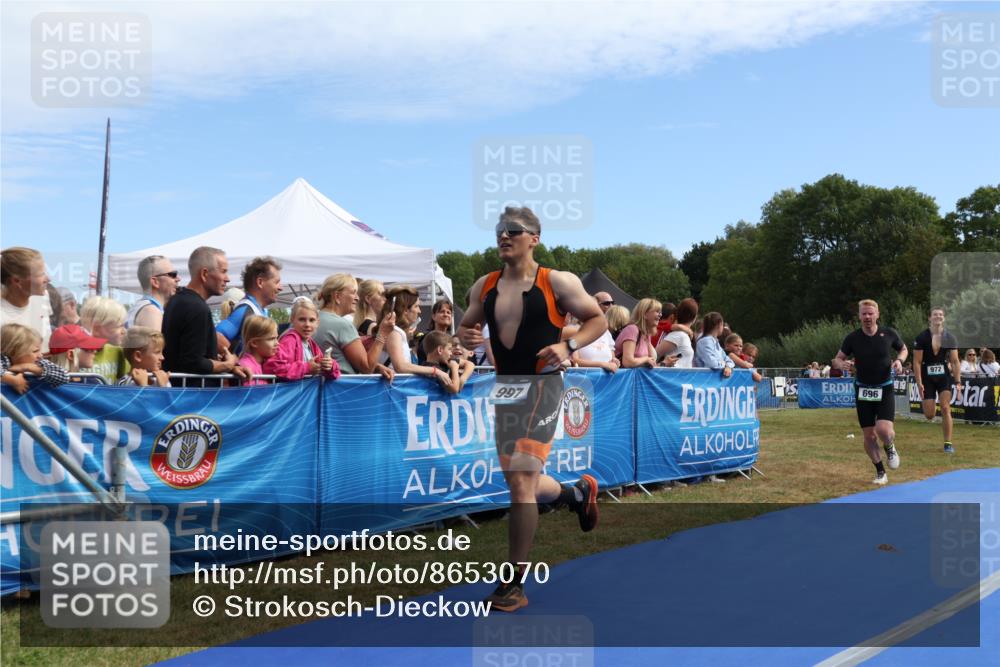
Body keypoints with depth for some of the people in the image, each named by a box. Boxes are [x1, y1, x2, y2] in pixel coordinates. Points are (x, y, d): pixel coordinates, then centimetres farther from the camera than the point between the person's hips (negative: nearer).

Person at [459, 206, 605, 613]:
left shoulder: (557, 282, -6)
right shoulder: (484, 287, 8)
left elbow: (598, 320, 1)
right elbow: (467, 326, 19)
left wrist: (569, 346, -15)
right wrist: (467, 337, -5)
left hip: (542, 385, -6)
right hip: (504, 386, 6)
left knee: (521, 479, -14)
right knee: (522, 482, 16)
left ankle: (514, 584, -4)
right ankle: (580, 493, 48)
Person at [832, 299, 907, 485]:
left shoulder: (889, 334, -5)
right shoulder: (852, 338, -5)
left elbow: (904, 349, 14)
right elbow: (837, 360, 3)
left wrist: (899, 360, -8)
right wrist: (843, 365, -20)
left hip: (885, 389, -1)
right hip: (862, 390, 1)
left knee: (884, 430, -20)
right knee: (869, 436, 3)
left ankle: (890, 448, 17)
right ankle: (880, 473, 21)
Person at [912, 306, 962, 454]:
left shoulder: (950, 337, 0)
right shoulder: (922, 337, -6)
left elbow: (955, 361, 1)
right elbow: (917, 362, -7)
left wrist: (958, 382, -6)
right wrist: (919, 383, -13)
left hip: (944, 377, 1)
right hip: (927, 378, -1)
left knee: (945, 409, -9)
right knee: (929, 415, -1)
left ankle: (948, 443, -1)